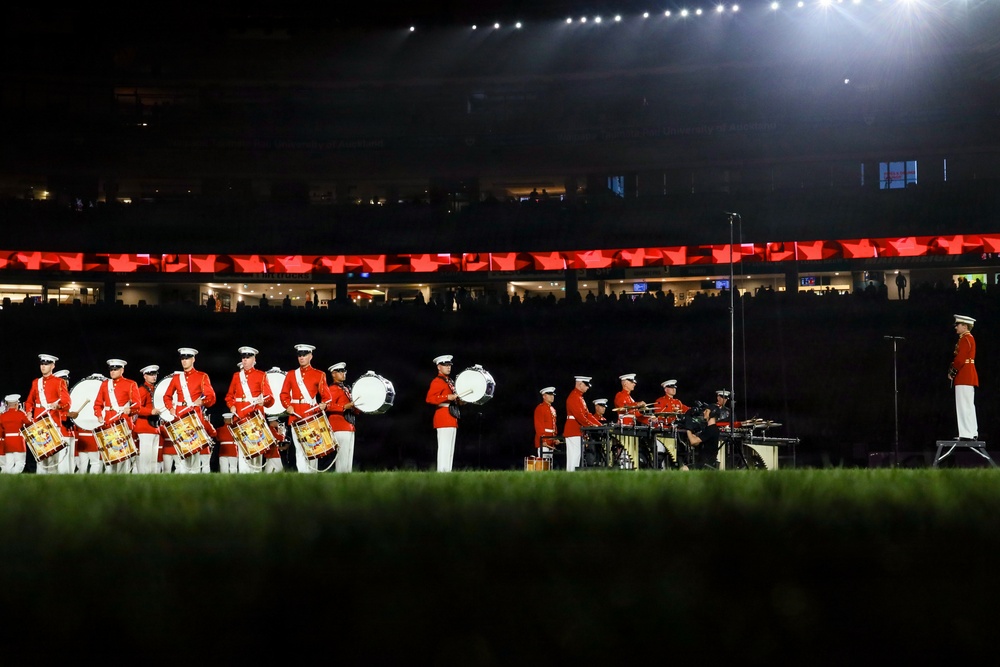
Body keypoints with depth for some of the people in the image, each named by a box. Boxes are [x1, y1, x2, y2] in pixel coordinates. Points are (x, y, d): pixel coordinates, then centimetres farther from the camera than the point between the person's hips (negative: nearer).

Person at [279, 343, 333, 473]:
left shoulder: (319, 375, 6)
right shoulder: (291, 374, 13)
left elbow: (327, 395, 4)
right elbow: (284, 394, 12)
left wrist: (323, 404, -17)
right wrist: (288, 406, -6)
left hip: (311, 416, -2)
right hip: (296, 416, 2)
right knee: (300, 449, -1)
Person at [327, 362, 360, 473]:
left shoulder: (346, 389, 23)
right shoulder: (333, 389, -5)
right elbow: (328, 406, -20)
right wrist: (345, 406, -27)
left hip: (349, 428, 9)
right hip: (340, 428, -9)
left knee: (349, 459, 8)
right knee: (343, 456, -12)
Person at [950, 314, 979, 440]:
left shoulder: (965, 339, -13)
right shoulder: (969, 338, 18)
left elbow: (960, 359, -20)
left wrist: (952, 372, -11)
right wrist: (953, 371, 12)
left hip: (964, 377, -10)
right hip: (969, 377, 10)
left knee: (964, 405, -10)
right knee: (968, 406, 13)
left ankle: (967, 434, -11)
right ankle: (972, 433, 17)